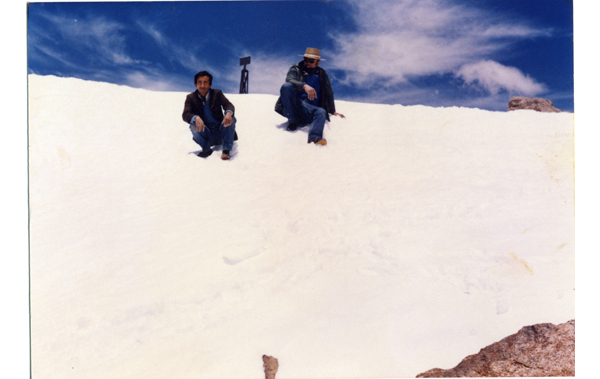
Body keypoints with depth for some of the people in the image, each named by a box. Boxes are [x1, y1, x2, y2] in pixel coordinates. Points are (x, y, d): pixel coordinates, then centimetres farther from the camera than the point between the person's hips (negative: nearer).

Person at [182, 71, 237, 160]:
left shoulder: (217, 93, 2)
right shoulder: (191, 98, 0)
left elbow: (228, 105, -11)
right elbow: (185, 114, -14)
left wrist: (228, 113, -38)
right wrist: (196, 118, -38)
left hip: (219, 132, 1)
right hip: (205, 132, -1)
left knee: (231, 119, -25)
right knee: (194, 125, -28)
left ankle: (226, 150, -23)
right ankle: (206, 149, -11)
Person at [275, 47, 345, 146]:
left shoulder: (322, 74, 21)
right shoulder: (295, 69, 13)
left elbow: (329, 94, 32)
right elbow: (289, 79, -11)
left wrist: (333, 112, 29)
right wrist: (304, 86, -30)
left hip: (309, 111, 1)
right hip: (292, 108, -1)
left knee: (321, 112, -34)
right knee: (286, 86, -29)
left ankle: (314, 138, -62)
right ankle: (292, 121, -23)